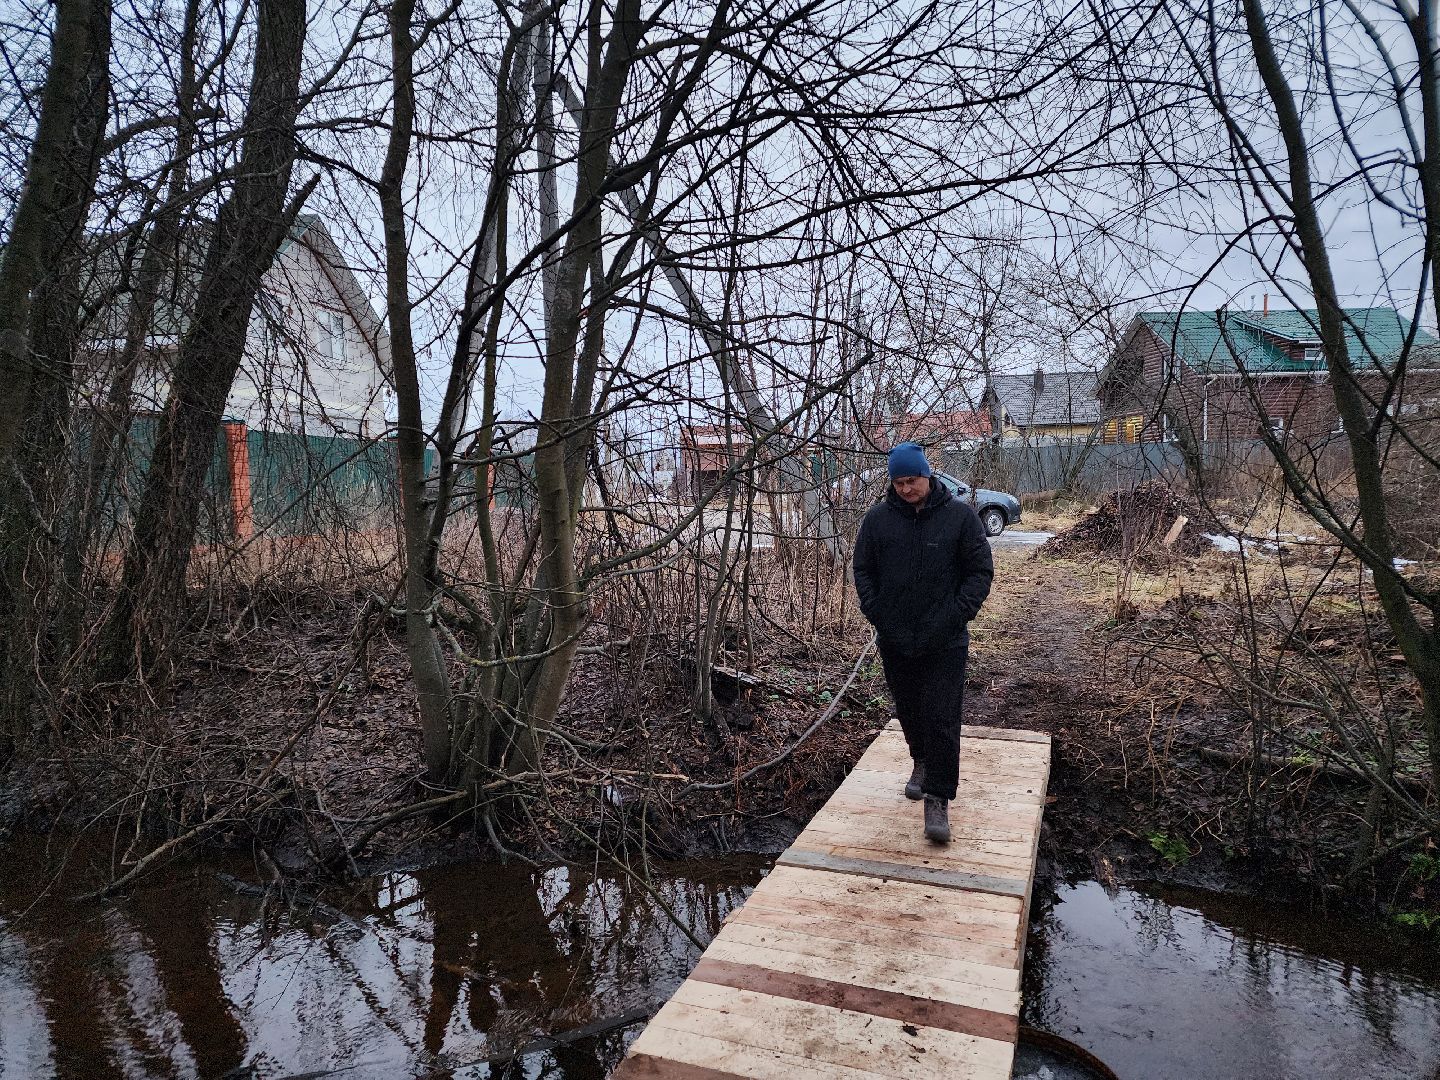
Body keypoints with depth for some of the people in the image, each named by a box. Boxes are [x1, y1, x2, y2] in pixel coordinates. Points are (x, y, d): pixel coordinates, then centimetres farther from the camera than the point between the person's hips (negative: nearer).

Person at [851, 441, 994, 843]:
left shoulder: (959, 515, -5)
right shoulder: (878, 517, 0)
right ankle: (922, 761, 42)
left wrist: (956, 615, -13)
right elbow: (863, 569, 6)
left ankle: (938, 799, 2)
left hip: (945, 642, -3)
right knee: (908, 710, 17)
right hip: (895, 640, 3)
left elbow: (981, 571, -3)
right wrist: (875, 613, -5)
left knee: (942, 719, -5)